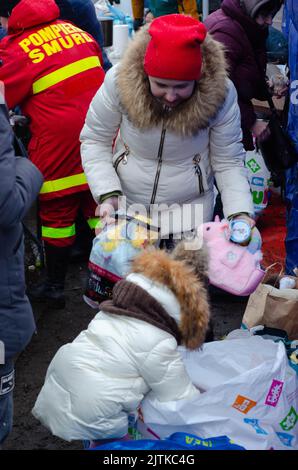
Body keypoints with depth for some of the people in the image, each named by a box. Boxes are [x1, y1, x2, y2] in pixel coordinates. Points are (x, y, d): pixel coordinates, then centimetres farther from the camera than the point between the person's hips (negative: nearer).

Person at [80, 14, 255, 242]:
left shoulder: (220, 93, -20)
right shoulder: (120, 81, -21)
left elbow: (228, 163, -10)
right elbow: (94, 141, -9)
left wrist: (240, 213, -25)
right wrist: (108, 194, -24)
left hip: (192, 208, -1)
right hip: (125, 204, 1)